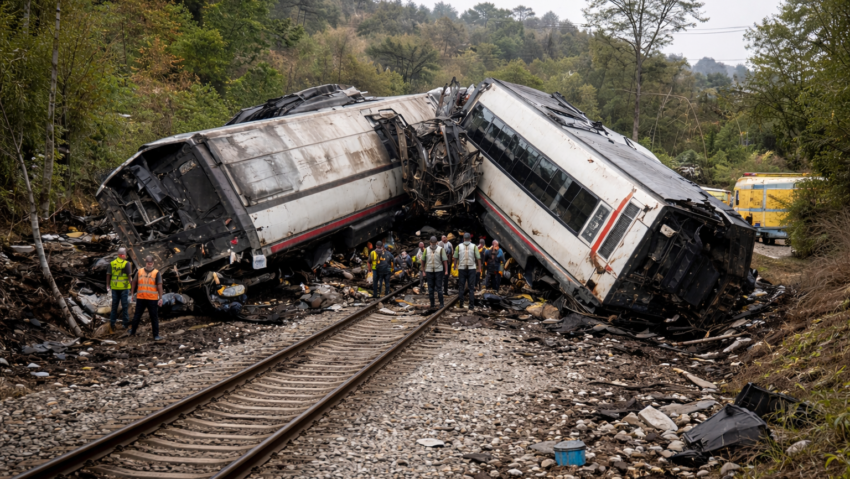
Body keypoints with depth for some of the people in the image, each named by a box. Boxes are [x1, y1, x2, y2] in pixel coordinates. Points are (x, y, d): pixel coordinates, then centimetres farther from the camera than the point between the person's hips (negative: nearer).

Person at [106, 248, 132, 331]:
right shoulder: (127, 263, -10)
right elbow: (129, 275, -14)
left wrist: (108, 286, 10)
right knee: (125, 305, 4)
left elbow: (108, 275, 3)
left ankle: (112, 323, 10)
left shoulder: (112, 263, 3)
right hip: (124, 287, -4)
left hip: (114, 287, 4)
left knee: (114, 305, 10)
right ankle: (125, 323, 7)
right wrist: (131, 285, -8)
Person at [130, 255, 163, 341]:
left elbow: (159, 285, -9)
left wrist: (160, 298, -15)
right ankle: (133, 332, 30)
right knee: (137, 316, 13)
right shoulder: (139, 272, 6)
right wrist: (133, 292, 19)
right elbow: (134, 282, 19)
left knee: (154, 317, 0)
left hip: (152, 299, -3)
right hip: (140, 298, 3)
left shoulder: (156, 273, -4)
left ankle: (156, 335, 4)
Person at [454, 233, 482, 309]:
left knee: (461, 287, 8)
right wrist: (479, 269, 2)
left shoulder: (459, 246, 2)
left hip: (461, 269, 1)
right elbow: (478, 258, -3)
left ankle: (460, 304, 9)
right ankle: (471, 305, 0)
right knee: (471, 288, 3)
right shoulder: (474, 246, -1)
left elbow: (455, 258, 2)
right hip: (472, 268, -1)